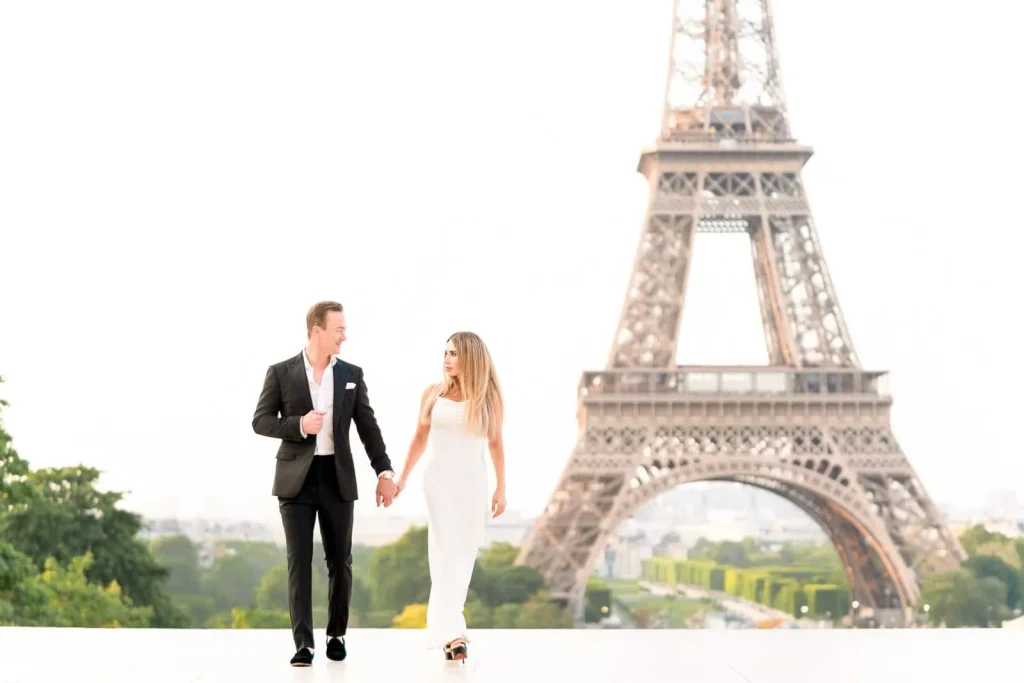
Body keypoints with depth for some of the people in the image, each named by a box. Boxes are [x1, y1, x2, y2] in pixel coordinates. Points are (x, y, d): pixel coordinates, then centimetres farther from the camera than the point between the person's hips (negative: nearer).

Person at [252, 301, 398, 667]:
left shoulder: (352, 374, 6)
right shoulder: (281, 372, -1)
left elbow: (368, 427, 6)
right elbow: (260, 421, -2)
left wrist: (384, 472, -1)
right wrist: (299, 425, -18)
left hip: (338, 478, 2)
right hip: (296, 478, -2)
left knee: (340, 561, 7)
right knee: (299, 561, -5)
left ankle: (337, 634, 23)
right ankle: (303, 643, -4)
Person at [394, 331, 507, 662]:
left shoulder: (489, 396, 0)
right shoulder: (433, 393, 1)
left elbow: (495, 443, 4)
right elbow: (420, 437, 10)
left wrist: (501, 488, 2)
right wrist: (403, 477, 12)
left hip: (473, 482, 1)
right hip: (440, 478, -1)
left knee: (464, 553, 5)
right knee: (446, 550, -11)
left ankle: (442, 623, 20)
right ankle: (451, 632, -17)